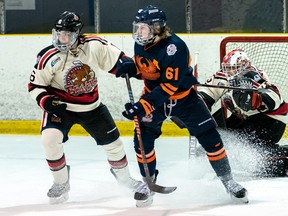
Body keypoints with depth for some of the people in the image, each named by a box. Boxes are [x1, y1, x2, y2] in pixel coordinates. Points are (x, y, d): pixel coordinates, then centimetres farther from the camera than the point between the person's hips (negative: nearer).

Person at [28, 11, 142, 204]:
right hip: (60, 106, -2)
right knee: (50, 138, -25)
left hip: (92, 106, 2)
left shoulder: (94, 46, -17)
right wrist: (46, 101, -27)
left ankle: (123, 175, 40)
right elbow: (35, 86, -11)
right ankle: (61, 184, -5)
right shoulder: (49, 58, -20)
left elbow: (116, 58, 0)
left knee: (112, 140, 10)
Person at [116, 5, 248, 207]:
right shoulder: (140, 44, -9)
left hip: (184, 97, -5)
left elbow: (169, 85, -34)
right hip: (154, 97, 5)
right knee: (143, 138, -9)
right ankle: (148, 182, 9)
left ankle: (228, 180, 11)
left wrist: (142, 106, -38)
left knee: (209, 137, -5)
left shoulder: (174, 47, -31)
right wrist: (130, 66, -15)